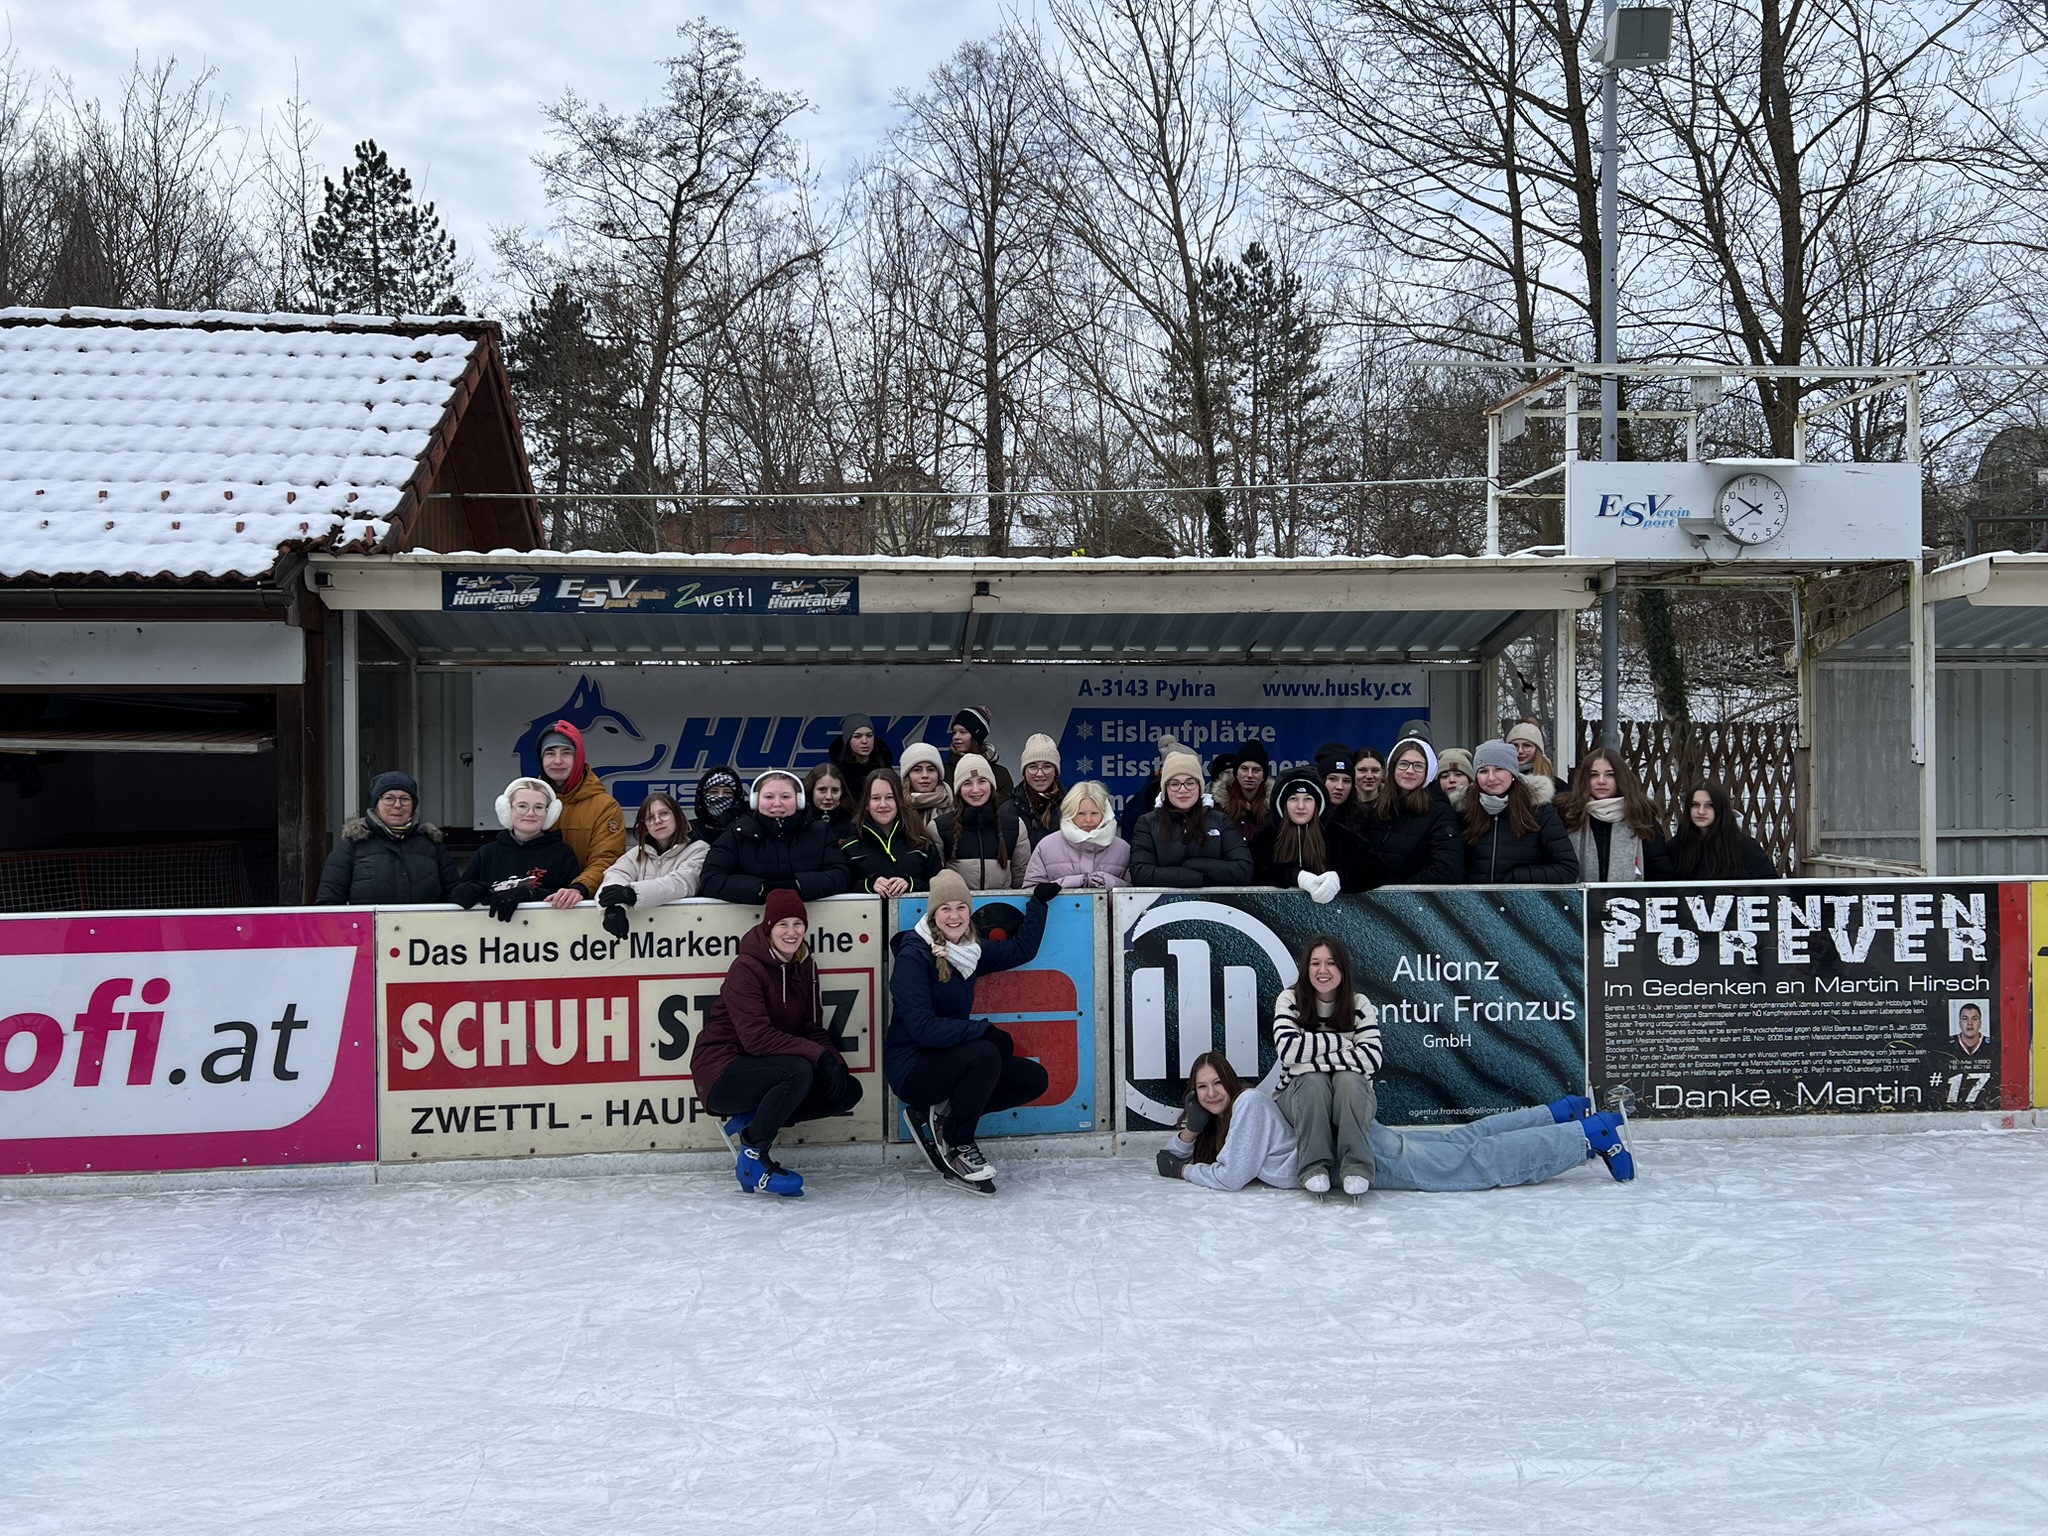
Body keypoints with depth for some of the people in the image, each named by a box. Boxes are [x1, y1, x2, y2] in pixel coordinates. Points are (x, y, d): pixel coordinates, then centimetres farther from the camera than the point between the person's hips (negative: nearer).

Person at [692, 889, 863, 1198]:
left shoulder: (805, 966, 6)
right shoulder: (746, 968, -18)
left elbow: (814, 1029, 6)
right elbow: (756, 1038, -27)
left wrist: (835, 1061, -14)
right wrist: (820, 1055, -31)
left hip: (763, 1069, 8)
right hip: (723, 1073, -8)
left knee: (848, 1089, -5)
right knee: (798, 1070, -34)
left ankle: (753, 1120, 0)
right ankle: (752, 1160, -16)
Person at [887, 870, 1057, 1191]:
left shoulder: (971, 950, 4)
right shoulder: (913, 957, -17)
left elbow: (1022, 950, 20)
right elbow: (923, 1028, -25)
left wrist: (1038, 901, 18)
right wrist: (985, 1030, -26)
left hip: (951, 1057, 8)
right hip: (912, 1068, -8)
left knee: (1034, 1079, -2)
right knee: (985, 1054, -32)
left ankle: (941, 1116, 2)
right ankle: (958, 1147, -12)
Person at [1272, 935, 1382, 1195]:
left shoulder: (1359, 1004, -3)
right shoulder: (1289, 1000, -5)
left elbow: (1371, 1057, -17)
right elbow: (1287, 1049, -21)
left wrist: (1312, 1060, -24)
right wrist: (1340, 1041, -17)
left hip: (1351, 1097, 1)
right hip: (1301, 1093, 0)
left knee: (1348, 1078, -32)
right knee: (1314, 1080, -33)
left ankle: (1357, 1167, -38)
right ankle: (1314, 1167, -35)